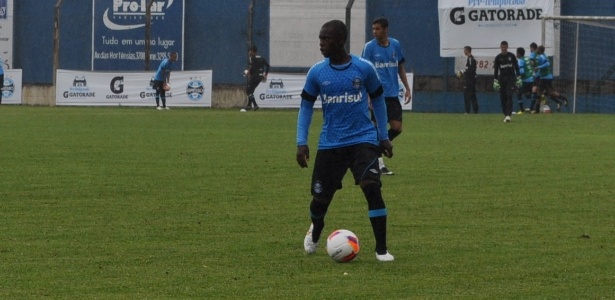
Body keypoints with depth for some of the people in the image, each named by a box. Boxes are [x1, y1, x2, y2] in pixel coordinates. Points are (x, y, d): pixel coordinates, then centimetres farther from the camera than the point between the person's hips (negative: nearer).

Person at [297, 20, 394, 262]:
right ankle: (315, 232, 42)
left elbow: (377, 100, 9)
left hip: (363, 140, -2)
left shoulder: (364, 68, -5)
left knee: (372, 188, -22)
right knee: (320, 198, 6)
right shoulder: (317, 73, -2)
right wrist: (301, 143, -1)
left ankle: (382, 249, -12)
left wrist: (384, 137, 10)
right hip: (330, 145, 2)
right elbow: (306, 106, 8)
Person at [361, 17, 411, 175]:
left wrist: (407, 88, 11)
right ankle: (380, 164, 4)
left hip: (393, 94, 4)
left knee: (397, 128, -1)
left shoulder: (395, 45, 6)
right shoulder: (369, 47, -5)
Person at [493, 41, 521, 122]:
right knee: (503, 97, 1)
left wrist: (518, 78, 2)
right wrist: (495, 81, -2)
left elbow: (516, 67, 7)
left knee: (509, 96, -14)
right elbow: (496, 70, 4)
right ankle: (505, 115, 11)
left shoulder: (511, 56, 2)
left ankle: (508, 115, -21)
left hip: (511, 78, -2)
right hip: (502, 78, 2)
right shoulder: (498, 57, 3)